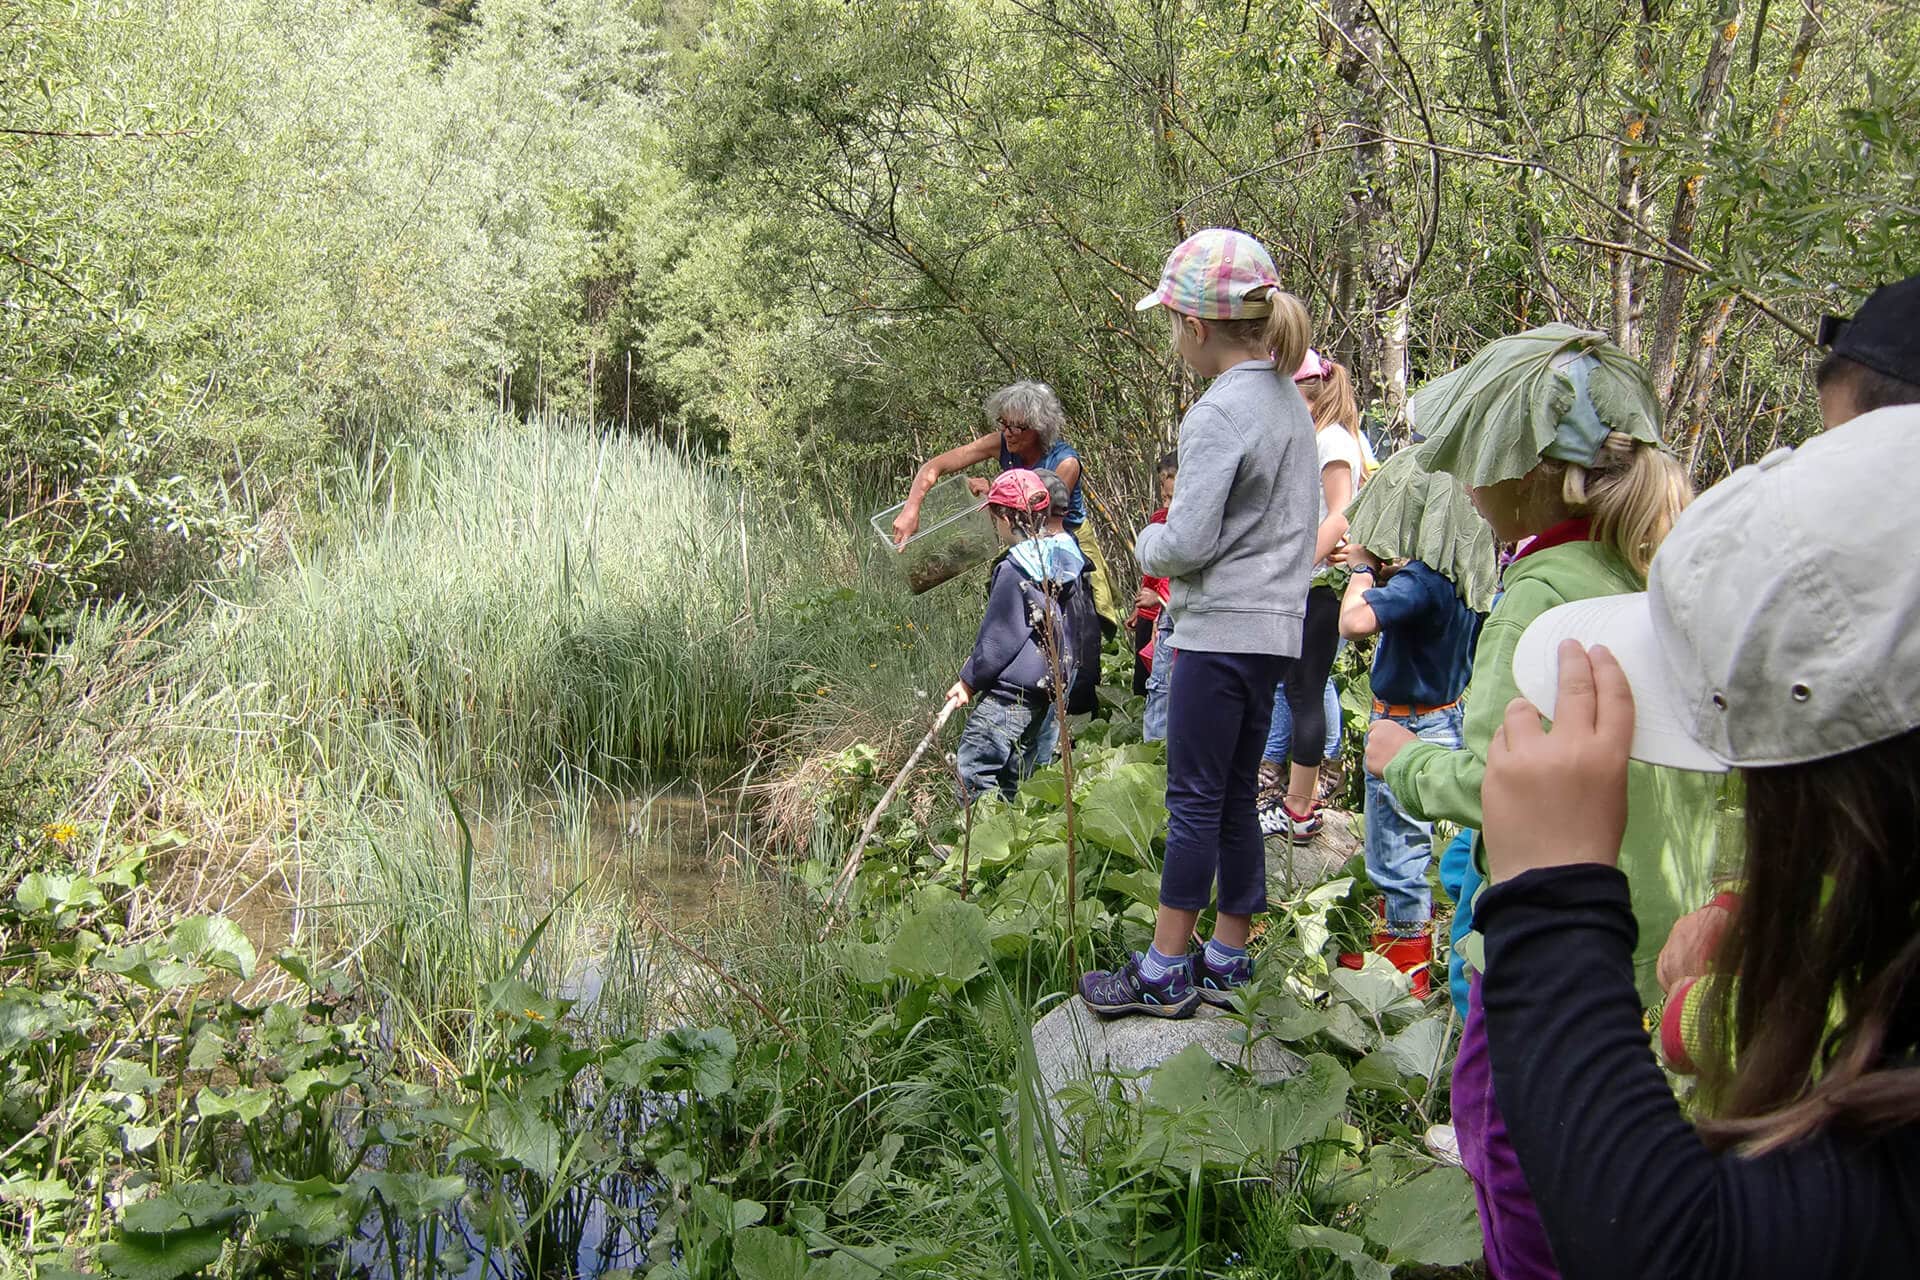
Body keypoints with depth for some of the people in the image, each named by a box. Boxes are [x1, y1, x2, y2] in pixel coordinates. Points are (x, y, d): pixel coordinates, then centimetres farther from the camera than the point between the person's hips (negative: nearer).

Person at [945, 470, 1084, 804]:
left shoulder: (1016, 569, -19)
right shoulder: (1065, 553, 5)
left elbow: (999, 638, -15)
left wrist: (969, 681, -1)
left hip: (1013, 692, -9)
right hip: (1051, 686, 9)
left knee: (972, 768, -6)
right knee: (1017, 777, 16)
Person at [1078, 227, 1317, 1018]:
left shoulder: (1219, 413, -16)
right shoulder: (1289, 400, 11)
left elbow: (1188, 541, -19)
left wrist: (1148, 543, 2)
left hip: (1222, 632, -9)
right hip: (1273, 626, 9)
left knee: (1194, 800, -1)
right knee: (1234, 799, 14)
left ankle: (1164, 972, 7)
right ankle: (1228, 961, 22)